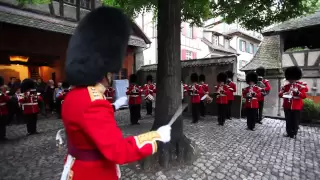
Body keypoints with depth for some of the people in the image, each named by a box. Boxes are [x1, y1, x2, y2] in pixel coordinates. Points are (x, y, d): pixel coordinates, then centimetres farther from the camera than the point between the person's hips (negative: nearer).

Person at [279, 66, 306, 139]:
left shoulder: (301, 86, 0)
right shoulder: (285, 86, 4)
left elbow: (304, 96, -10)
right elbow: (280, 94, 1)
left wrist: (297, 91, -26)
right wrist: (284, 93, -20)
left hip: (297, 107, -1)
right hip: (287, 107, 2)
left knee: (295, 121, 6)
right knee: (288, 121, 9)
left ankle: (294, 134, 20)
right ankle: (289, 132, 21)